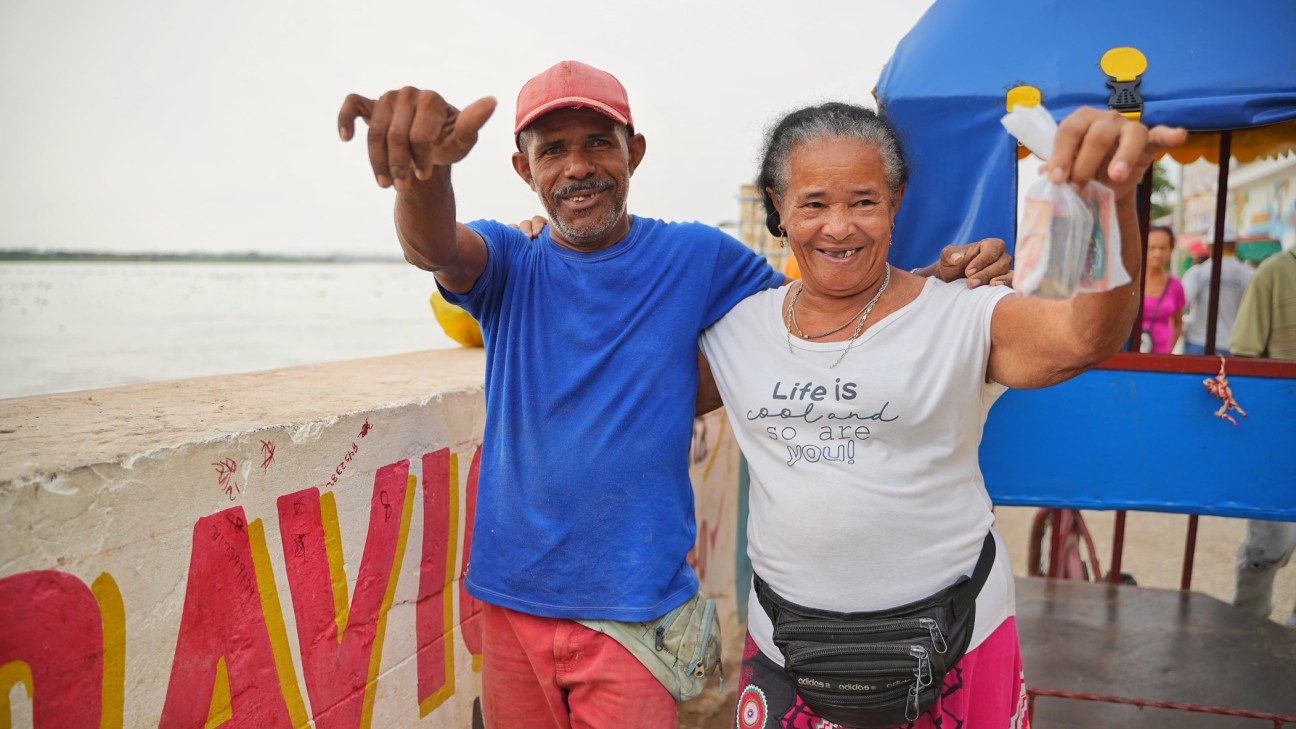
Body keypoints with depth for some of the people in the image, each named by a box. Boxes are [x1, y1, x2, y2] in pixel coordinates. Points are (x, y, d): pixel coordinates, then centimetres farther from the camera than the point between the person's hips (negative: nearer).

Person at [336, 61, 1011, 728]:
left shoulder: (697, 257, -3)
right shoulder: (510, 264, -3)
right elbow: (434, 248, -24)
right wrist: (426, 164, -48)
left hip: (637, 603, -2)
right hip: (512, 597, 2)